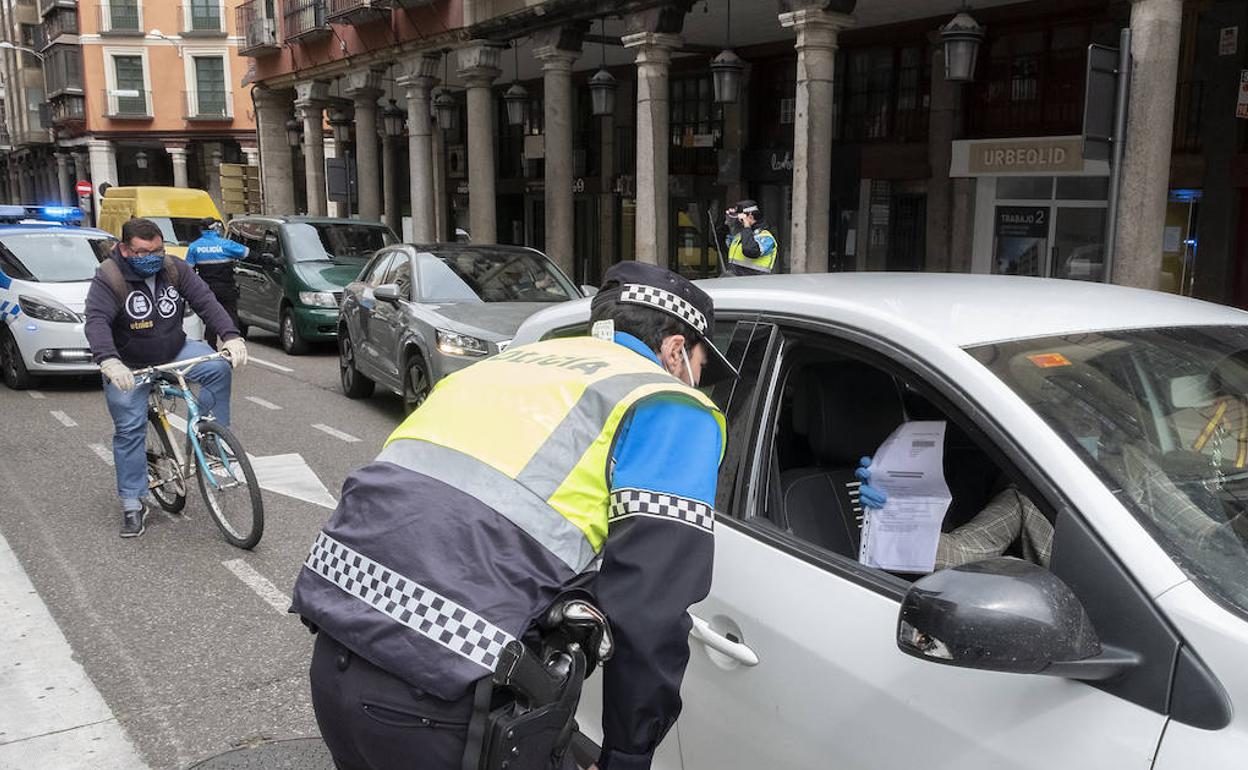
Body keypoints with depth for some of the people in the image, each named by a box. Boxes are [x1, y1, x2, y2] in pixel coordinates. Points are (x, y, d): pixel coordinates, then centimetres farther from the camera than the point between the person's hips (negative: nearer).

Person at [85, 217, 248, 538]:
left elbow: (206, 301, -16)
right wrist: (109, 362, -50)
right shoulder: (108, 279, -19)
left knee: (218, 367, -23)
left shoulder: (175, 269, -8)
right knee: (130, 430, -5)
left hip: (174, 352, 3)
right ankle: (133, 505, 7)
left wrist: (231, 336, -32)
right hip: (129, 367, -2)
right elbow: (97, 322, -31)